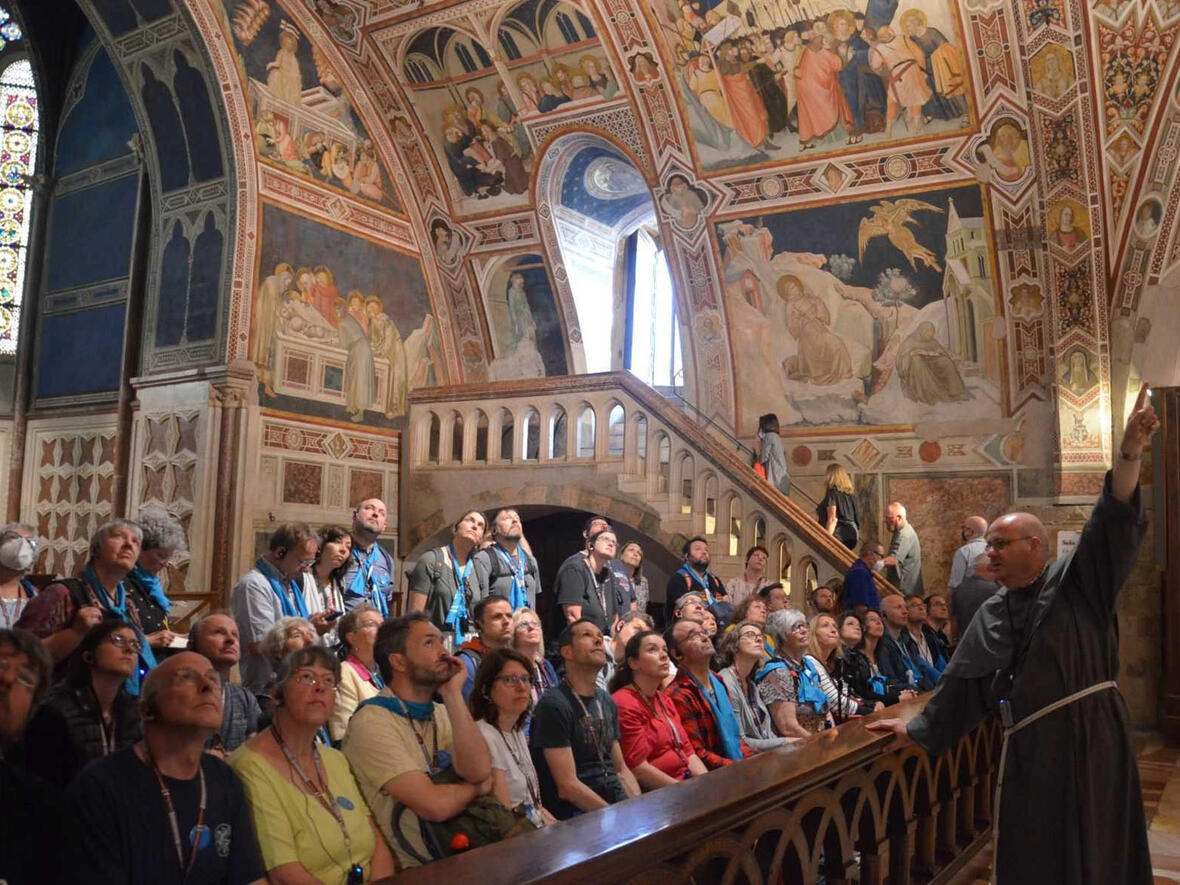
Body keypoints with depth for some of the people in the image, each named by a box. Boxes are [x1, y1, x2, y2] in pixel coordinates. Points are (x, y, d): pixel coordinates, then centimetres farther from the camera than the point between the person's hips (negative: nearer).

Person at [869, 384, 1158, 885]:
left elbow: (1111, 523, -16)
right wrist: (918, 729, 20)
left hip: (1089, 734, -4)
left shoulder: (1074, 582, -2)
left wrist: (1129, 454, -29)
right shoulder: (990, 615, 10)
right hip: (1028, 748, 4)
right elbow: (960, 681, 17)